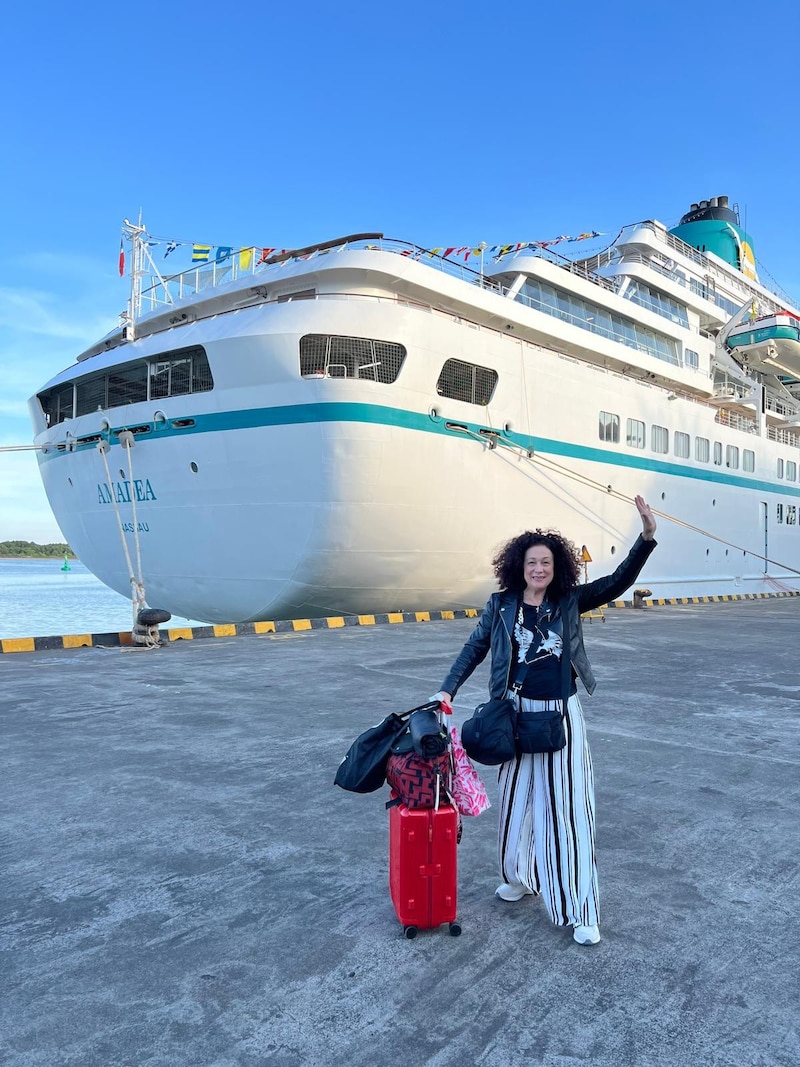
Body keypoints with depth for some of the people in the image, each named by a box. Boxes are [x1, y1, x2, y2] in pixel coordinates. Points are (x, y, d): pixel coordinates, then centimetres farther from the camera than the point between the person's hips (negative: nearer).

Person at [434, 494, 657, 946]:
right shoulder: (501, 604, -2)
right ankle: (522, 876, 39)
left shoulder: (570, 601, -3)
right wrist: (447, 690, -3)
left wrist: (647, 537, -22)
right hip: (518, 715, 1)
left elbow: (618, 582, -10)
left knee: (568, 805, 2)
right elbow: (475, 648, 4)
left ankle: (580, 910, 12)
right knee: (519, 800, 16)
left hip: (562, 716, -1)